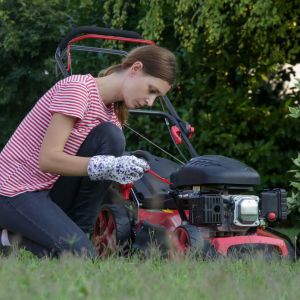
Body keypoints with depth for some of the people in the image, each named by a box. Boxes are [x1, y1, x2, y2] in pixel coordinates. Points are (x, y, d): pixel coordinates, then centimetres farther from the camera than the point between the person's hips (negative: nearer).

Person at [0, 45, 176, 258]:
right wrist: (109, 167, -33)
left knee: (111, 137, -12)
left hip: (51, 191, 8)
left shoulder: (113, 111, 9)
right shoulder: (78, 88, -18)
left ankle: (78, 231, -6)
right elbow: (48, 159, -25)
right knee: (82, 255, -24)